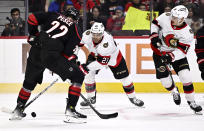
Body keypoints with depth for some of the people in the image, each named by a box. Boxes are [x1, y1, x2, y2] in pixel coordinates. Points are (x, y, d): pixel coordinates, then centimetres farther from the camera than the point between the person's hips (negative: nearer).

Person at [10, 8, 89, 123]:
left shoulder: (54, 15, 19)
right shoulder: (75, 30, 10)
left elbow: (32, 18, 11)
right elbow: (68, 53, 0)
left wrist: (34, 35, 22)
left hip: (36, 52, 5)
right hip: (52, 55, -5)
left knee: (30, 81, 28)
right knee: (78, 76, 6)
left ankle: (18, 110, 36)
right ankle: (70, 111, -2)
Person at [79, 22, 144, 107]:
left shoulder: (107, 43, -44)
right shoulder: (87, 35, -31)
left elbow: (103, 62, -40)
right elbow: (80, 43, -6)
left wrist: (87, 67, -43)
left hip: (113, 57, -4)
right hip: (95, 55, 4)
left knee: (124, 77, 1)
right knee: (88, 74, -11)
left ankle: (132, 97, 22)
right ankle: (91, 98, 6)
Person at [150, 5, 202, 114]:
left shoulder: (187, 33, -25)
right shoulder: (165, 17, -20)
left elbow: (182, 51, -23)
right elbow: (155, 23, 0)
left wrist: (171, 56, -39)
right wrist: (154, 35, -14)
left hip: (176, 53, -2)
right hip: (159, 51, 2)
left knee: (185, 76, -15)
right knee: (164, 77, -7)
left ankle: (191, 101, 0)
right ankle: (174, 91, 28)